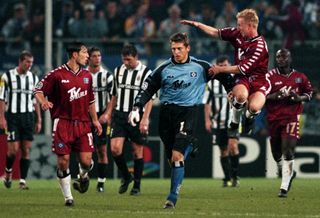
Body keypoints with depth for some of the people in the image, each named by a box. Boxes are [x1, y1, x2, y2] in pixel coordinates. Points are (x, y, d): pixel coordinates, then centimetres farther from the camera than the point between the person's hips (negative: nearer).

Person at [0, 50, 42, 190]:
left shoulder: (33, 78, 9)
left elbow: (36, 101, 14)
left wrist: (39, 120, 10)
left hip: (28, 116, 3)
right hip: (12, 116, -3)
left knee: (26, 150, -2)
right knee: (13, 149, -9)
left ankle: (22, 181, 1)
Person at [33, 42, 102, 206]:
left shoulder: (87, 76, 12)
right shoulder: (57, 74, -5)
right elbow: (38, 90, -1)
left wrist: (95, 120, 20)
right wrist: (43, 102, -21)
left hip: (83, 123, 4)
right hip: (63, 123, -4)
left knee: (86, 161, -7)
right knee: (63, 161, -5)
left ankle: (83, 176, 29)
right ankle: (68, 197, 10)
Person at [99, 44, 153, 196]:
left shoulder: (145, 72, -4)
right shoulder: (118, 71, 11)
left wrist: (145, 119, -17)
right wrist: (108, 113, 13)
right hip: (120, 115, 4)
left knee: (138, 152, 2)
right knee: (115, 148, -10)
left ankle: (137, 186, 12)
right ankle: (126, 177, 13)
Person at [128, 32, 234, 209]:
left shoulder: (200, 67, 1)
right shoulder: (164, 69, 3)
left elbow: (222, 75, 16)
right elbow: (147, 89, 6)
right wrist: (136, 108, -5)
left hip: (187, 112, -3)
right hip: (166, 113, 3)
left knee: (177, 156, -17)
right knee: (171, 159, 5)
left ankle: (173, 197, -14)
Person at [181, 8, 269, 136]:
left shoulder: (259, 46, -20)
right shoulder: (237, 33, -1)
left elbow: (243, 69, -19)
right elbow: (216, 33, 14)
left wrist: (220, 69, -10)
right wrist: (196, 24, 12)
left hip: (258, 80, -3)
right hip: (242, 79, 3)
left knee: (254, 107, -33)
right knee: (241, 95, -35)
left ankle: (249, 120, 6)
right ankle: (234, 124, -8)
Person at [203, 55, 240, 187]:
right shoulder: (212, 83, 4)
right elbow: (207, 103, 7)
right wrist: (207, 120, 0)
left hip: (233, 121, -2)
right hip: (218, 122, 2)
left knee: (233, 145, -21)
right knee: (223, 150, 7)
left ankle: (235, 176, -13)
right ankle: (227, 179, 18)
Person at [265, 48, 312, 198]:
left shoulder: (300, 77, 3)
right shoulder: (270, 76, 0)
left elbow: (309, 93, 16)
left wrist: (299, 98, -6)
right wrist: (275, 96, -17)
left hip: (292, 118, -2)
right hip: (274, 119, 2)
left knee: (288, 151, -15)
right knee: (277, 153, 10)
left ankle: (284, 187, -13)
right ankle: (289, 173, 40)